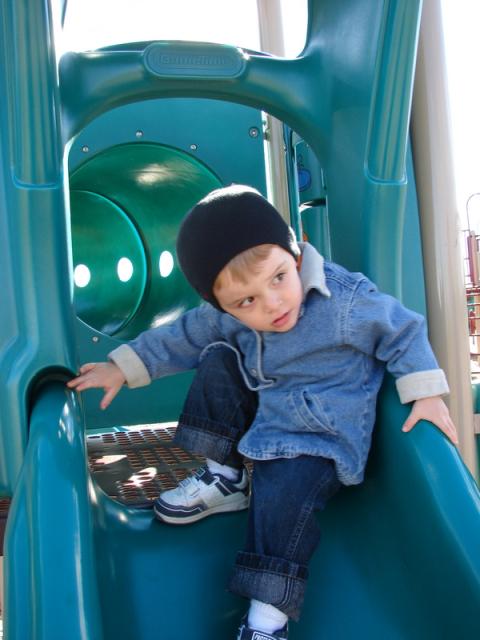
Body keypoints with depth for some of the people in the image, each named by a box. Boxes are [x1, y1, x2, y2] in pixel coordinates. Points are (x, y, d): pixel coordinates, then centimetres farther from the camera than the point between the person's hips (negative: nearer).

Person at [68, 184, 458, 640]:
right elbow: (183, 337, 6)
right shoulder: (225, 316, -9)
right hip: (261, 413, 6)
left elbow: (404, 332, -10)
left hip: (324, 438, -6)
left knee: (282, 489, -31)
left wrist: (425, 393, -18)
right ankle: (222, 480, -3)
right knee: (217, 361, -9)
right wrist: (123, 367, 2)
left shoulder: (348, 302, -23)